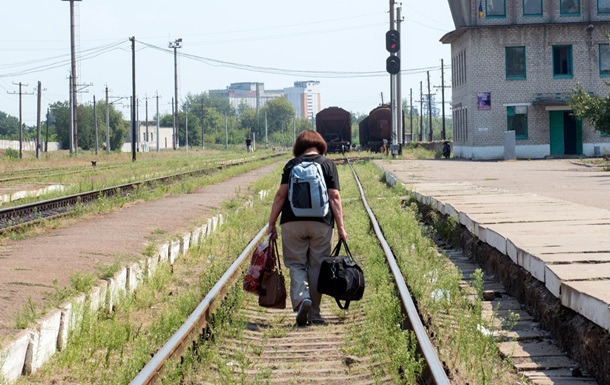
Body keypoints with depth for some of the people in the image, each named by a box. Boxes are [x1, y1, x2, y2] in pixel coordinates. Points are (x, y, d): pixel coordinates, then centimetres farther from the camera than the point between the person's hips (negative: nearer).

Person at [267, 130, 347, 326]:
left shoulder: (291, 165, 7)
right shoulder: (328, 164, 6)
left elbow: (280, 195, 2)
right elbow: (334, 197, -1)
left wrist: (271, 224, 7)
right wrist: (341, 226, 0)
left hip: (293, 222, 0)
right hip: (321, 223, 0)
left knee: (296, 264, 7)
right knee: (316, 266, 8)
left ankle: (301, 297, -20)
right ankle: (314, 313, 10)